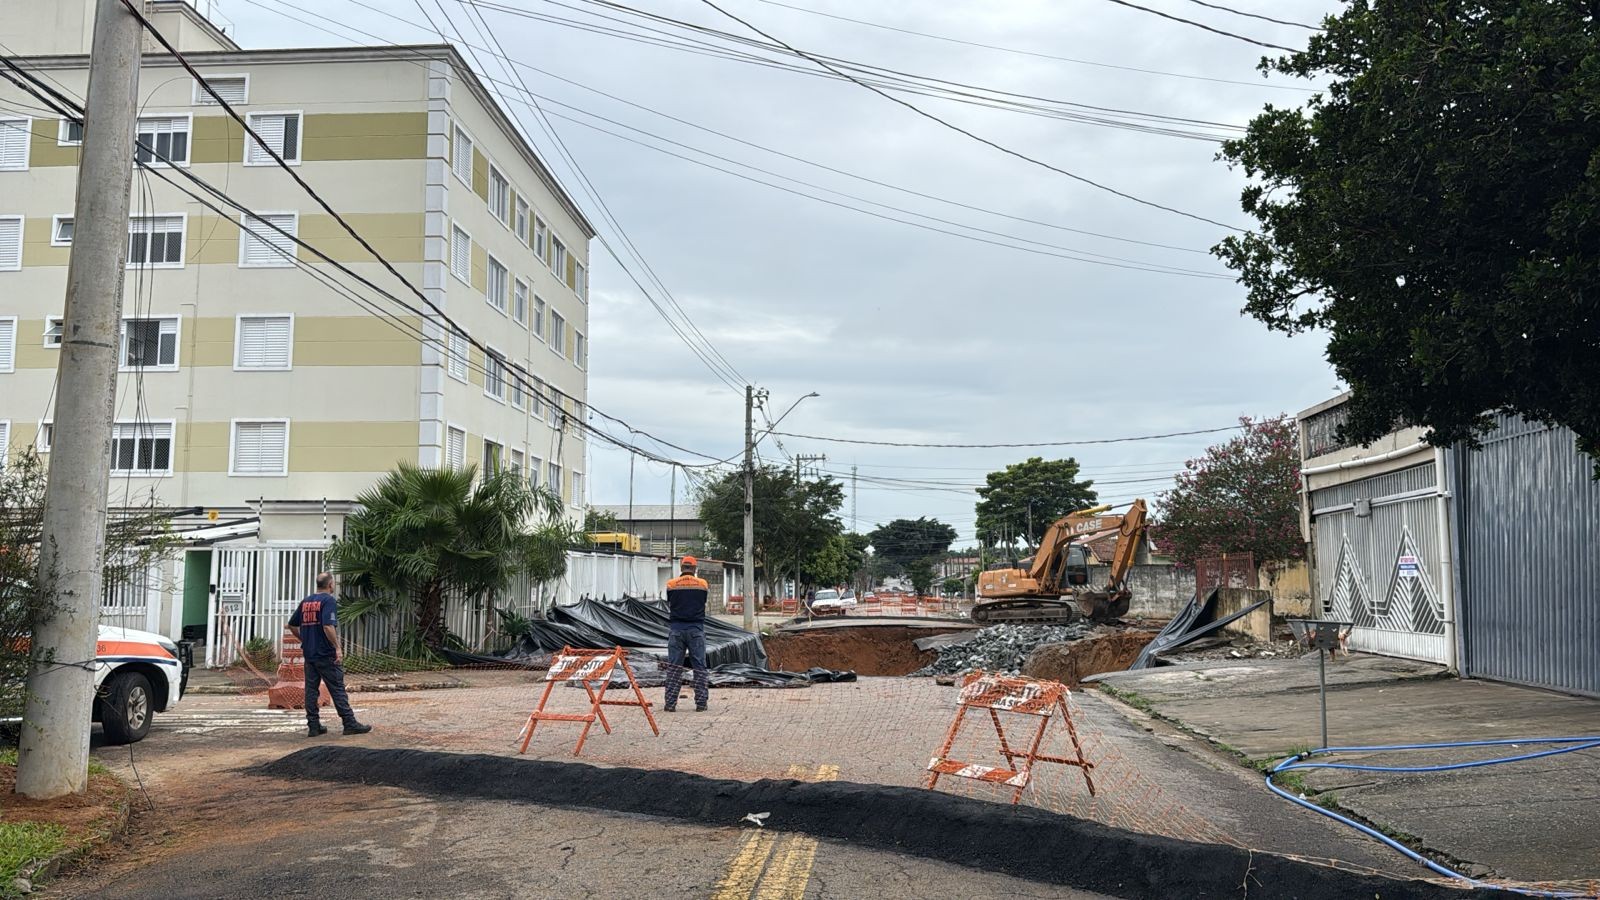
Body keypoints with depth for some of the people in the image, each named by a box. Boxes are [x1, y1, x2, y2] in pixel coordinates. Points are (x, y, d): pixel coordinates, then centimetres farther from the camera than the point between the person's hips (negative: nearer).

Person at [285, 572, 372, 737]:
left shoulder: (305, 602, 11)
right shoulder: (329, 600, -11)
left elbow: (292, 625, 17)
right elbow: (328, 626, -22)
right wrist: (337, 648, -18)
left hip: (309, 654, 7)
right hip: (326, 655, -7)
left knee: (311, 689, 8)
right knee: (337, 689, -3)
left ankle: (313, 726, 9)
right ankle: (350, 724, -1)